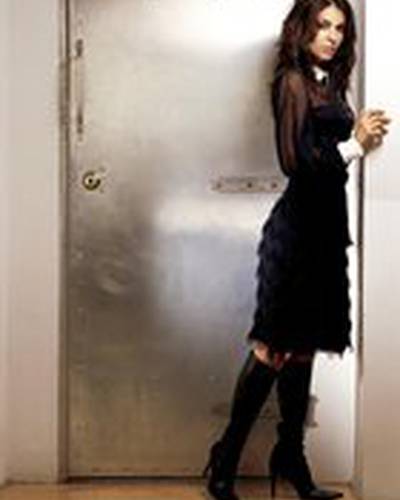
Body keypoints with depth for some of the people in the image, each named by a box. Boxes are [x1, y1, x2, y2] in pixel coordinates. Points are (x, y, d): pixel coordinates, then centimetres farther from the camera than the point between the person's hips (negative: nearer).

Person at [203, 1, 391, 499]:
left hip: (324, 224, 8)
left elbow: (330, 152, 13)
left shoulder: (329, 84, 17)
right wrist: (355, 143, -9)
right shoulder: (293, 81, -7)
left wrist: (360, 135, -3)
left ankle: (291, 457, 20)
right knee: (276, 346, -8)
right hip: (298, 226, -8)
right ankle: (225, 460, 1)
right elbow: (295, 159, -15)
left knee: (303, 345, 11)